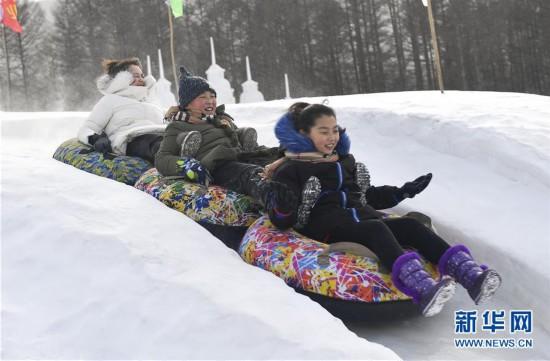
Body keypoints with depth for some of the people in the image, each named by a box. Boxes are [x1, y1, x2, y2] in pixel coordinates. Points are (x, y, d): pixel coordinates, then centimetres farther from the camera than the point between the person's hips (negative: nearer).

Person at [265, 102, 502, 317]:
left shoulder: (345, 161, 25)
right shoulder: (291, 170, 4)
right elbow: (282, 222, -4)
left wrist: (402, 192, 28)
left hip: (364, 219, 6)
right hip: (327, 228, -6)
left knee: (410, 226, -20)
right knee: (376, 229, -34)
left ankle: (470, 275, -38)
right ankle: (422, 289, -58)